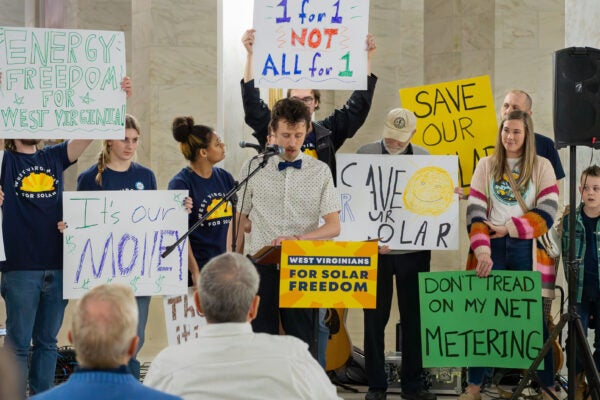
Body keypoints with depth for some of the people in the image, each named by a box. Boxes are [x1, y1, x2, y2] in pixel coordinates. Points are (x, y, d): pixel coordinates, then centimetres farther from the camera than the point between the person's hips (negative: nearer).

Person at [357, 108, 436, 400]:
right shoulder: (365, 154, 0)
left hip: (414, 250, 2)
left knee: (414, 318, 6)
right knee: (375, 317, 4)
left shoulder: (425, 158, 7)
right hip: (375, 250, -1)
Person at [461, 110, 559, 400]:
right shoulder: (486, 165, 9)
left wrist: (510, 227, -11)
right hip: (492, 249, 1)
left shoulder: (541, 166, 5)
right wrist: (482, 250, -14)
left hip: (527, 249, -1)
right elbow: (475, 211, 0)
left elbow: (547, 212, -4)